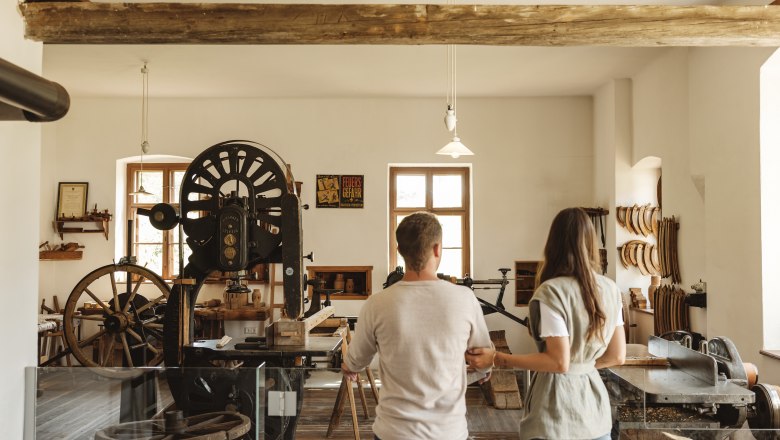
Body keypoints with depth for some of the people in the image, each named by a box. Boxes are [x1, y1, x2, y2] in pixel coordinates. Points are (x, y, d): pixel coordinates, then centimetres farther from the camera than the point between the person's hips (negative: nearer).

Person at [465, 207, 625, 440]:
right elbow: (617, 356, 5)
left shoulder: (551, 291, -18)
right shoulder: (610, 289, 0)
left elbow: (559, 362, -20)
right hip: (596, 411, 6)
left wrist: (496, 358, -16)